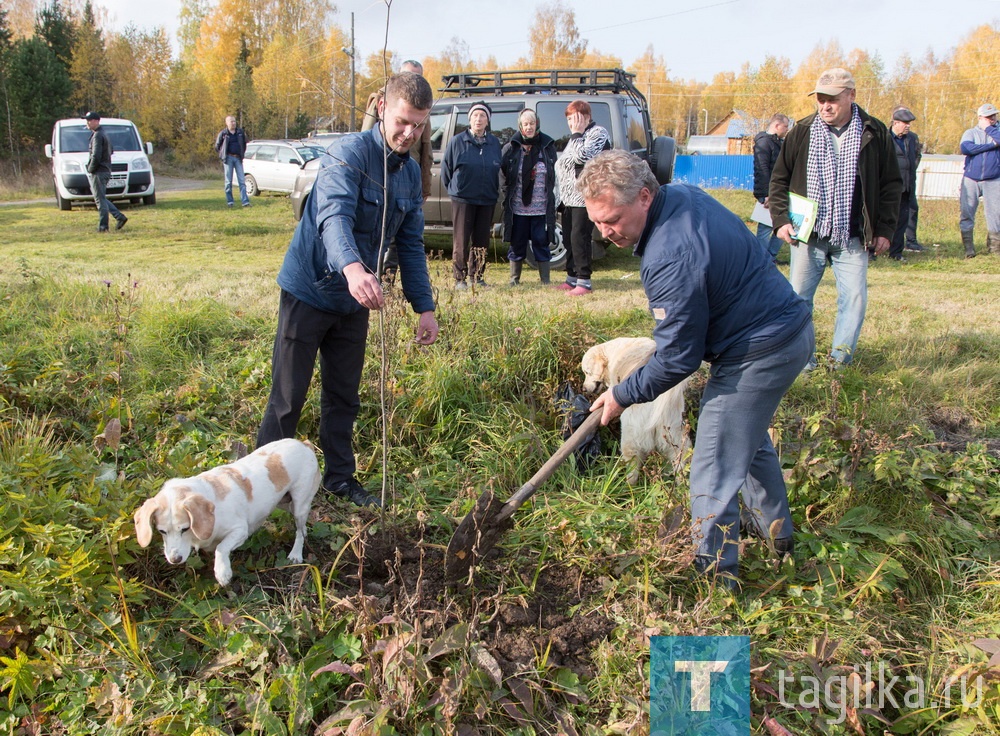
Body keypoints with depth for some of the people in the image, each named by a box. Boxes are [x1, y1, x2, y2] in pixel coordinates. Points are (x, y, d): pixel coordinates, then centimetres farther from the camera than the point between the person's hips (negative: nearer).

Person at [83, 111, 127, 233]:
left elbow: (96, 156, -23)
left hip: (98, 172, -10)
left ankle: (103, 226, -1)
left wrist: (90, 169, -10)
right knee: (101, 199, 15)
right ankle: (119, 217, 11)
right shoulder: (103, 134, 15)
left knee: (100, 199, -5)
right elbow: (111, 150, 27)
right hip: (105, 170, 10)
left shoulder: (97, 136, -15)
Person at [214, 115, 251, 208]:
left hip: (238, 158, 2)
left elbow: (244, 144, 21)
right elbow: (217, 146, 9)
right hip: (228, 158, -2)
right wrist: (223, 156, 9)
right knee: (228, 181, 2)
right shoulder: (223, 133, -1)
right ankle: (229, 201, 8)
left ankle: (245, 201, -5)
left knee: (242, 180, -3)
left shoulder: (240, 132, 7)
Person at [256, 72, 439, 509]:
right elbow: (334, 215, -37)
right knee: (287, 399, 2)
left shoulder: (411, 173, 5)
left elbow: (410, 244, 10)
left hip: (354, 302, 7)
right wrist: (352, 267, -57)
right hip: (308, 293, -6)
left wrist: (424, 307, 3)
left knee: (344, 397, 16)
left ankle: (341, 478, 30)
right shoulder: (349, 154, -19)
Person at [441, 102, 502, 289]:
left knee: (481, 241, 8)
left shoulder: (494, 143, 6)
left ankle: (477, 276, 18)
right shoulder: (457, 142, -3)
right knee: (461, 241, -2)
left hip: (487, 200, 3)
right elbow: (446, 169, 5)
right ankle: (460, 278, 6)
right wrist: (454, 189, 8)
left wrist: (494, 192, 10)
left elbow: (499, 171, 14)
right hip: (462, 199, -3)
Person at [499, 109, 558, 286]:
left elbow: (555, 175, 10)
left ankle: (545, 280, 10)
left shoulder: (548, 147, 6)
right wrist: (507, 198, 0)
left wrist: (550, 197, 5)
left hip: (541, 208, 0)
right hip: (517, 208, 0)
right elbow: (503, 177, 6)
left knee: (541, 242, 4)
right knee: (517, 244, 7)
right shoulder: (510, 148, 3)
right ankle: (514, 279, 17)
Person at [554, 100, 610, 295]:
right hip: (569, 197, 9)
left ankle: (584, 281, -7)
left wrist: (577, 133, -11)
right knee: (568, 238, 9)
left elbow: (583, 156, -23)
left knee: (579, 238, -12)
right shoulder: (575, 137, 22)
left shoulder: (598, 133, -7)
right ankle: (572, 278, 17)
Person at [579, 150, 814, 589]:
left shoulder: (671, 259, -31)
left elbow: (677, 359, -24)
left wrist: (623, 396, -9)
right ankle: (774, 530, 50)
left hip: (758, 354, -11)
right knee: (749, 435, 30)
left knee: (714, 473, -3)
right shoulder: (682, 195, 0)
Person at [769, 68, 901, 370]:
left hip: (851, 238, 0)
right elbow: (779, 179, 8)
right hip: (807, 235, 0)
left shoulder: (874, 133, 1)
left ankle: (840, 360, 11)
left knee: (855, 297, -2)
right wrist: (781, 220, -4)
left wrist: (885, 229, 3)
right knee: (798, 297, 3)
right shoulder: (802, 132, 1)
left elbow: (891, 185, 7)